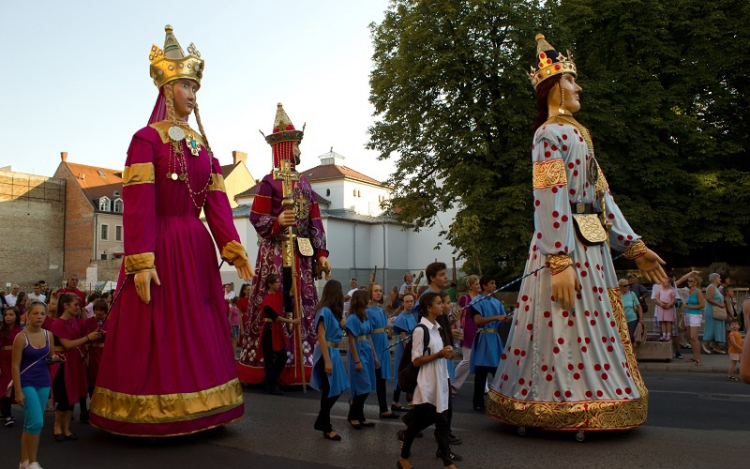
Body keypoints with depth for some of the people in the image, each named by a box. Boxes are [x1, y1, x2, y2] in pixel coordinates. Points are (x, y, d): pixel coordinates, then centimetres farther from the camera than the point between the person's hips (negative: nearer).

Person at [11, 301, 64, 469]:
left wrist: (54, 358, -8)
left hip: (44, 382, 5)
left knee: (30, 423, 12)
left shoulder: (49, 335, 2)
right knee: (36, 421, -13)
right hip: (26, 382, -5)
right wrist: (18, 392, -15)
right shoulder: (21, 337, -13)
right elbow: (15, 365, -12)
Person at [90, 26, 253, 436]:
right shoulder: (147, 138, -4)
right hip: (159, 246, -6)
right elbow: (137, 204, -13)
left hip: (197, 248, 7)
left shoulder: (203, 145, 14)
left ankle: (194, 411, 23)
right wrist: (141, 262, -20)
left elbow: (217, 203, 8)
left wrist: (233, 249, -2)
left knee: (199, 331, 10)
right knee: (156, 332, 1)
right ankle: (152, 414, 16)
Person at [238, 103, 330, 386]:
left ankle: (294, 371, 16)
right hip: (275, 256, -6)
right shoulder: (269, 182, -2)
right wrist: (278, 222, -28)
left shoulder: (304, 183, 17)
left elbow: (315, 221, 14)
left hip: (302, 256, 7)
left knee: (302, 310, 7)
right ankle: (263, 371, 6)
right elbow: (256, 217, -9)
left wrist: (321, 254, 8)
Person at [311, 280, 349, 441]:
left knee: (337, 389, 13)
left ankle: (321, 421, 27)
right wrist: (327, 361, -23)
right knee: (329, 391, 2)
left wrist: (342, 325, -2)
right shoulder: (325, 311, -17)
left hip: (334, 352, 9)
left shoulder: (333, 311, 10)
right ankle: (327, 428, 16)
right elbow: (321, 337, -21)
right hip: (326, 353, -9)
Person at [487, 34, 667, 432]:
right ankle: (570, 406, 5)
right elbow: (550, 200, -18)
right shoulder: (551, 134, -6)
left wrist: (633, 246, 16)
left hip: (593, 245, 10)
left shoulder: (576, 134, 22)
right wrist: (559, 260, -26)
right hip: (566, 245, -10)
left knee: (593, 329, 12)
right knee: (568, 328, -6)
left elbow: (602, 196, 19)